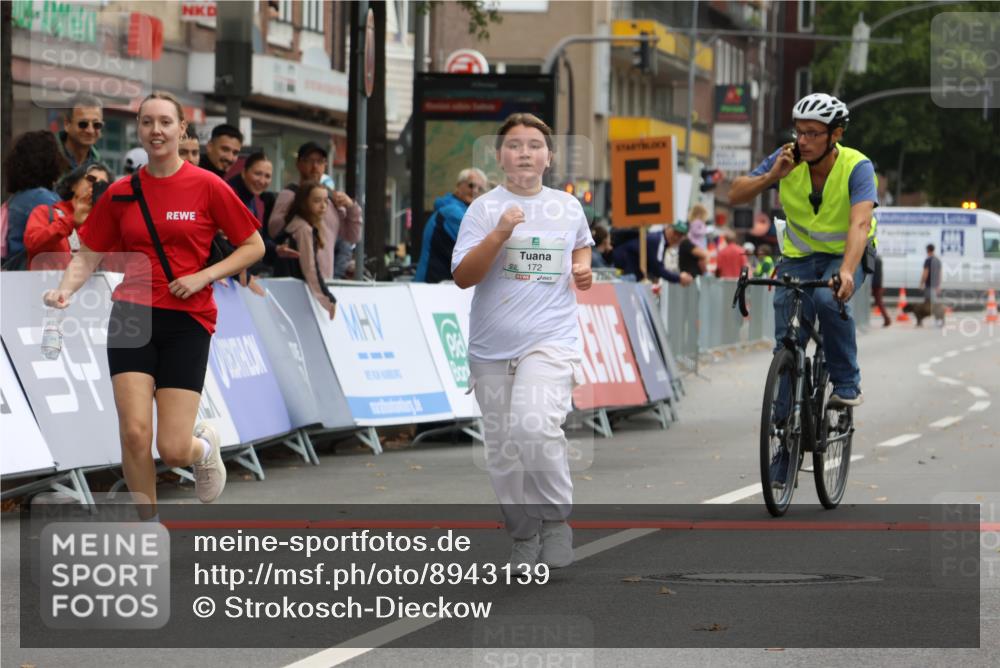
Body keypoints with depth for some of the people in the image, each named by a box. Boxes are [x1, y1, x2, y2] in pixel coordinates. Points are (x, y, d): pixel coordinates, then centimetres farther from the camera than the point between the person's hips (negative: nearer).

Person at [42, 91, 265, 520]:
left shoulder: (207, 187, -3)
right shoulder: (120, 194, 5)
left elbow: (253, 246, 2)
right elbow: (87, 257, 11)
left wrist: (203, 276, -11)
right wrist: (64, 290, -10)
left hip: (188, 321, -2)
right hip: (132, 319, 2)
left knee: (172, 450, -8)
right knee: (134, 433, -13)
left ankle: (204, 445, 30)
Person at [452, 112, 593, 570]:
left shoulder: (568, 207, 8)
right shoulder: (484, 208, 0)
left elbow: (582, 243, 31)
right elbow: (463, 277, -9)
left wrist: (583, 266, 9)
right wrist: (499, 234, -21)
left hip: (551, 339, -1)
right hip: (492, 347, 1)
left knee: (534, 428, -25)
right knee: (503, 452, 7)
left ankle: (557, 519, -6)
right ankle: (524, 537, 24)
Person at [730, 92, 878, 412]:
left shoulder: (857, 167, -24)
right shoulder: (789, 160, -14)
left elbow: (860, 223, -38)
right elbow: (735, 195, -11)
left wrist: (847, 272, -54)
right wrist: (772, 176, -29)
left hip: (846, 254, -3)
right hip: (799, 256, 3)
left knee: (828, 298, -35)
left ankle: (847, 384, -17)